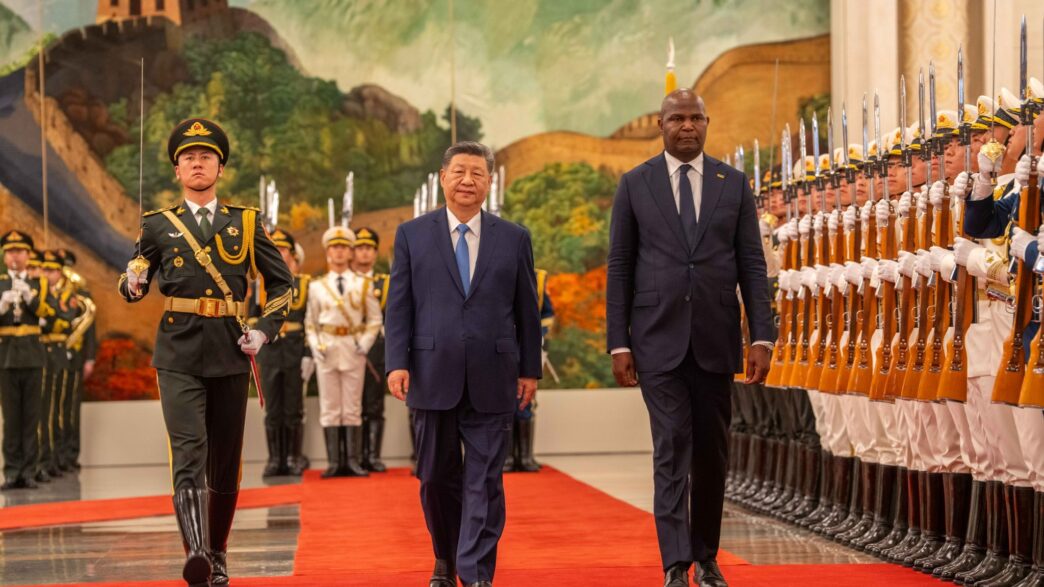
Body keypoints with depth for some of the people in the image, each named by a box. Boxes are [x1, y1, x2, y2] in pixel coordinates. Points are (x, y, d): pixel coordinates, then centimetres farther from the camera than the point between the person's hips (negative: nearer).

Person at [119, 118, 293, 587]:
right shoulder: (158, 225, 7)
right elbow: (132, 286, 11)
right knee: (188, 452, -18)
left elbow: (282, 284, 14)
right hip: (178, 355, -2)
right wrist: (133, 284, -12)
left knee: (225, 462, 8)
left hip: (230, 355, 2)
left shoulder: (246, 223, 9)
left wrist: (265, 330, 1)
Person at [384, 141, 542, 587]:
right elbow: (399, 305, 3)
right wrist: (397, 362, -6)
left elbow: (527, 310, 9)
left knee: (484, 481, -2)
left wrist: (530, 369, 6)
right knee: (437, 477, 9)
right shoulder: (412, 235, 6)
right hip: (432, 377, 0)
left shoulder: (514, 239, 8)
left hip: (492, 379, 0)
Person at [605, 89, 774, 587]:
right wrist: (619, 344, -3)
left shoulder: (734, 184, 6)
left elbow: (752, 265, 5)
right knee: (671, 451, -7)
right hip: (659, 340, -2)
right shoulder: (634, 185, 3)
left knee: (711, 453, 10)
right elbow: (619, 267, 3)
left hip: (716, 339, 2)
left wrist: (762, 337, -3)